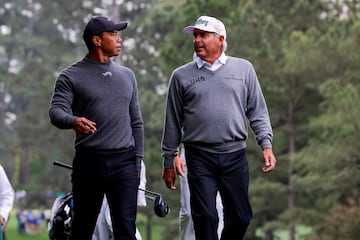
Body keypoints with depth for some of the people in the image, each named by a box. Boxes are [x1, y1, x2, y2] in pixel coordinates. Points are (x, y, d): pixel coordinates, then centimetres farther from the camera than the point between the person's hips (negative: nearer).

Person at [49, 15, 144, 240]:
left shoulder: (127, 75, 15)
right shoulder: (72, 76, 1)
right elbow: (56, 111, -12)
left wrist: (138, 160, 11)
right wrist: (73, 121, -35)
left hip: (124, 163, 3)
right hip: (88, 162, -2)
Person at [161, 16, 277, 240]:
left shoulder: (243, 68, 7)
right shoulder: (182, 76, 6)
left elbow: (257, 111, 8)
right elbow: (173, 121, 10)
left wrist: (266, 145, -3)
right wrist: (169, 160, 10)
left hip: (235, 156, 1)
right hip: (200, 158, -1)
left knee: (241, 217, 5)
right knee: (205, 218, -5)